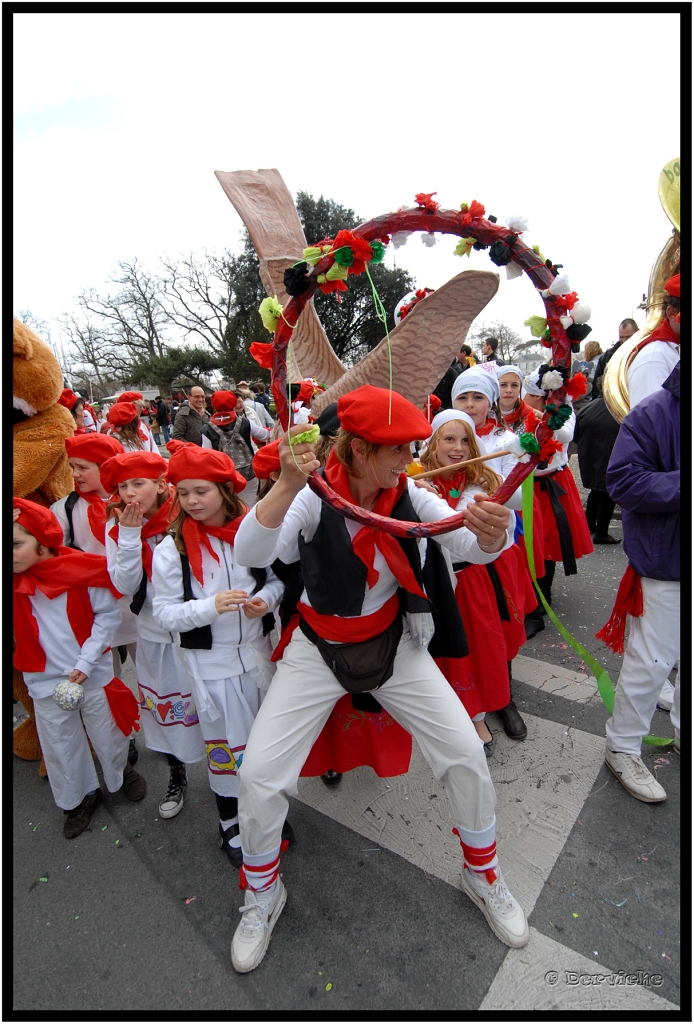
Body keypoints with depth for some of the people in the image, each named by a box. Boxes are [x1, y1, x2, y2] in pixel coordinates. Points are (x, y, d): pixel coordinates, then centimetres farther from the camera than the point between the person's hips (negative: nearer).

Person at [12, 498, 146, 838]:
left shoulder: (81, 570, -18)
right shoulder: (19, 580, -7)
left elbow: (109, 614, -13)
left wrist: (85, 662, -17)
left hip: (92, 675, -3)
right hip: (45, 680, 3)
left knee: (108, 736, 18)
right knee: (59, 747, 20)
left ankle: (121, 775, 48)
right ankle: (79, 798, 45)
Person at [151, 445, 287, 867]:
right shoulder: (172, 548, -12)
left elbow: (278, 578, 4)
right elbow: (164, 612, -11)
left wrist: (267, 599, -17)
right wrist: (211, 607, -26)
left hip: (257, 650, 2)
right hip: (210, 661, -2)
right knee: (225, 743, 15)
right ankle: (232, 823, 40)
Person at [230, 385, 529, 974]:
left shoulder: (410, 496, -11)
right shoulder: (314, 498, -20)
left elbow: (473, 549, -20)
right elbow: (249, 554, -34)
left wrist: (491, 533, -44)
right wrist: (288, 485, -50)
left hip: (394, 644, 2)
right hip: (320, 650, -2)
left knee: (467, 754, -3)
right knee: (258, 773, -6)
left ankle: (482, 874, 30)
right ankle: (263, 892, 29)